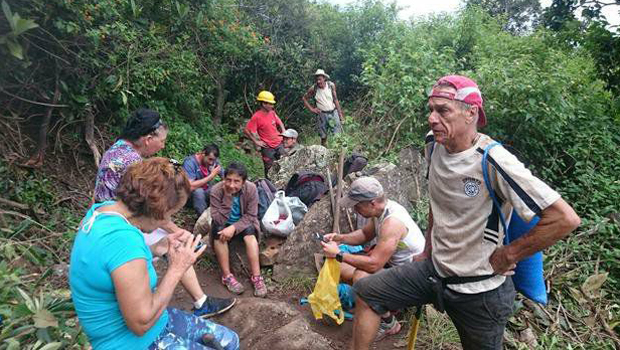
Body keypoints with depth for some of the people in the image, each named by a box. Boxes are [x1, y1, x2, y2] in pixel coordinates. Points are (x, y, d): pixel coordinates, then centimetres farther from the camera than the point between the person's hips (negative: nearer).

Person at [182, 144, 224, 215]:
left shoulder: (214, 161, -8)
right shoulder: (190, 162, -23)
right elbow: (190, 187, -34)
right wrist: (211, 175, -32)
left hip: (207, 191, 5)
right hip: (192, 193, -4)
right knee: (198, 191, -35)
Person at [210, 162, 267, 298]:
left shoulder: (251, 189, -22)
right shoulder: (216, 190, -23)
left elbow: (250, 216, -18)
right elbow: (218, 219, -26)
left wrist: (234, 227, -33)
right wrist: (227, 197, -37)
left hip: (243, 222, 0)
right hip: (224, 223, 0)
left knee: (250, 231, -31)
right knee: (218, 231, -32)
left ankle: (256, 277, -27)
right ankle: (227, 276, -23)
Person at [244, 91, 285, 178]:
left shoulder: (272, 113, 3)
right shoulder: (256, 117, -16)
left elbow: (279, 122, 21)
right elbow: (246, 130, -16)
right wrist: (256, 141, -13)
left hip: (279, 144, 6)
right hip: (268, 147, -6)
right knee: (269, 169, 4)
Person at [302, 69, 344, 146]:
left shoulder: (331, 85, -3)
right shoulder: (313, 89, -7)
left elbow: (335, 100, 4)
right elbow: (304, 98, 5)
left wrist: (340, 114, 3)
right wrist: (311, 109, -3)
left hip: (333, 113, 1)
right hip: (322, 114, -1)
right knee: (323, 137, 6)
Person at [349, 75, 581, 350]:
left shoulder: (492, 161, -26)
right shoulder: (433, 145, -6)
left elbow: (565, 219, -25)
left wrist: (507, 255, -16)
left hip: (480, 291, -5)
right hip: (435, 268, 6)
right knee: (366, 291, 3)